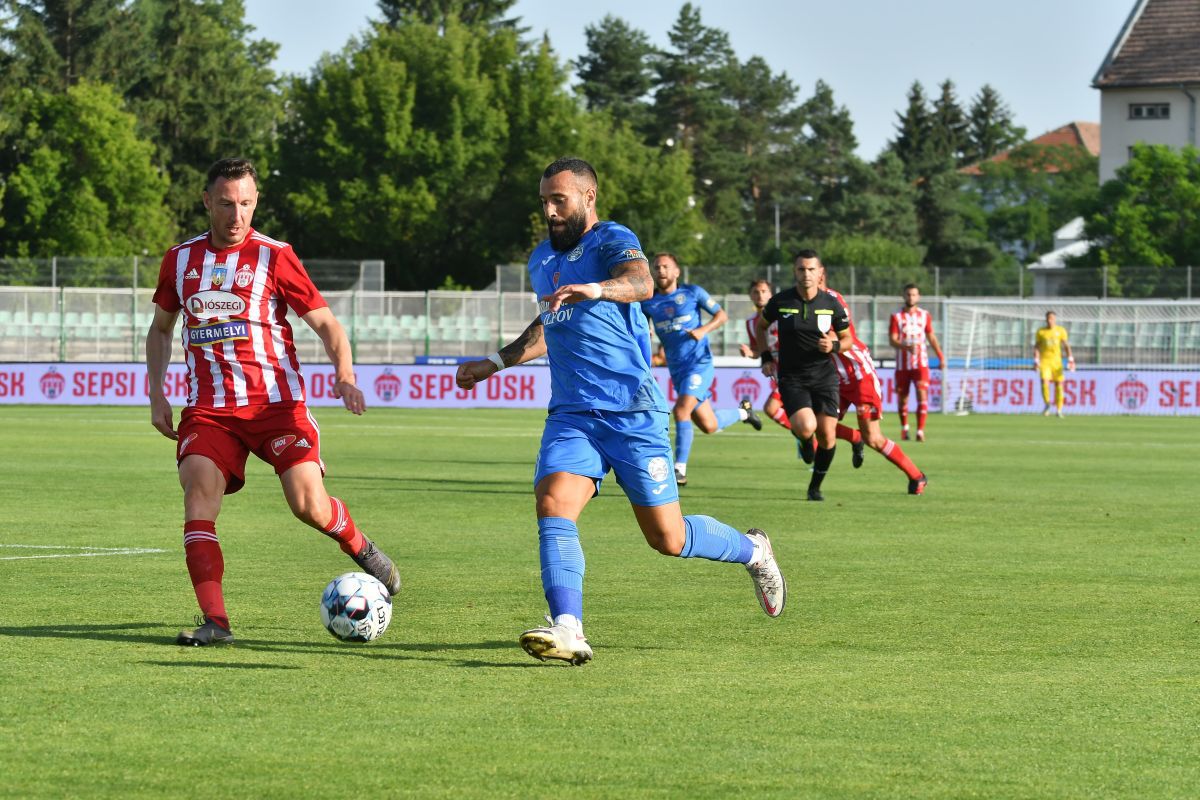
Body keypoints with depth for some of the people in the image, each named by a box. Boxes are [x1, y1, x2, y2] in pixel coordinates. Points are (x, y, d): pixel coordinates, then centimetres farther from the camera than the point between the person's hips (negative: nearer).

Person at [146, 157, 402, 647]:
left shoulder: (273, 256, -2)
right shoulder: (181, 259, 9)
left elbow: (325, 323, -2)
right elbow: (161, 328, 23)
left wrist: (344, 376, -19)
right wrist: (157, 394, 11)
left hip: (276, 402, -3)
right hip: (208, 409, 3)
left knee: (308, 504, -14)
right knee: (198, 494, -19)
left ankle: (359, 547, 21)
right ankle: (215, 621, -20)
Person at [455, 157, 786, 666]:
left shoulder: (612, 241, -6)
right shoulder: (542, 260, 17)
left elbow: (640, 283, -30)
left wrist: (596, 288, -51)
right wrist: (494, 364, 36)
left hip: (632, 412, -6)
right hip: (571, 414, 6)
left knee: (667, 538, 1)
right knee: (553, 505, -21)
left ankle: (752, 551, 30)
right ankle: (567, 630, -32)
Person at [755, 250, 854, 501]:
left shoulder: (831, 304, -3)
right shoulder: (780, 302, -6)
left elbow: (847, 339, 9)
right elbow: (761, 327, 14)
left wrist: (834, 346, -13)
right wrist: (766, 357, 4)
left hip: (824, 376, 2)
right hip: (791, 377, -2)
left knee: (827, 434, -5)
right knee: (806, 427, -23)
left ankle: (815, 486, 17)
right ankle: (804, 441, 17)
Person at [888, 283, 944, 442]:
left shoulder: (925, 316, 6)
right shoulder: (896, 317, 0)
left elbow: (931, 337, 14)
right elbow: (893, 340, -9)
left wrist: (940, 356, 5)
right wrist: (907, 347, -28)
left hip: (921, 364, 0)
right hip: (902, 364, 0)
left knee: (922, 396, -16)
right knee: (902, 399, 7)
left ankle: (920, 431, -18)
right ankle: (904, 428, 29)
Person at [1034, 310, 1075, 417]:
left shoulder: (1061, 330, 3)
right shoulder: (1041, 332, 3)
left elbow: (1066, 346, 2)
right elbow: (1036, 347, 6)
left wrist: (1071, 360, -8)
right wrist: (1036, 361, -2)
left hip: (1057, 361, 1)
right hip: (1044, 360, -1)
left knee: (1059, 384, 0)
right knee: (1044, 382, -18)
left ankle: (1058, 410, 10)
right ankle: (1047, 404, 0)